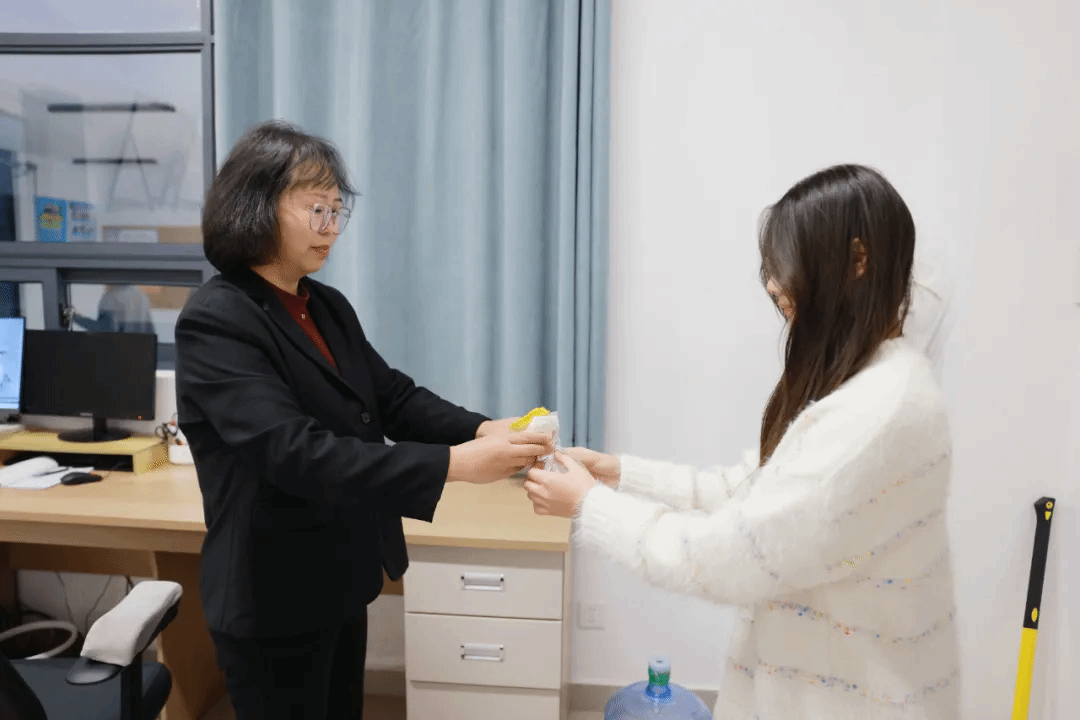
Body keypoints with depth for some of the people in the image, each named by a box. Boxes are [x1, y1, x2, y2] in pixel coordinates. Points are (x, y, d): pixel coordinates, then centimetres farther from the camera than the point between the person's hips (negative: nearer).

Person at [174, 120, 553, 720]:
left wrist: (482, 431, -18)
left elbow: (394, 397, 1)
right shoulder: (216, 321, -21)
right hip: (273, 602, -7)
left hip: (341, 584, 7)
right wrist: (455, 465, -36)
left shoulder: (328, 307, 4)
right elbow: (297, 453, -31)